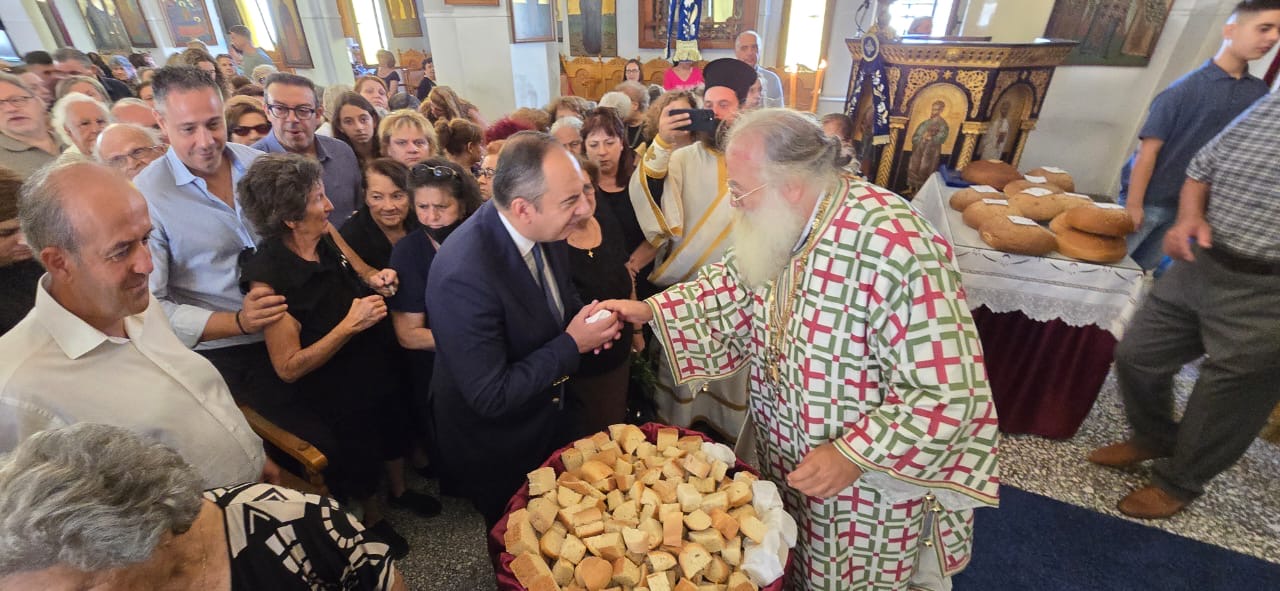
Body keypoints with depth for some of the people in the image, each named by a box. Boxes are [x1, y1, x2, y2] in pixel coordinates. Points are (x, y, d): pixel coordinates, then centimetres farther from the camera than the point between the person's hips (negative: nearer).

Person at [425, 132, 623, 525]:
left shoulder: (544, 228, -14)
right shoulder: (464, 275, -38)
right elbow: (491, 398, -32)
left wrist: (584, 319, -15)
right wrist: (572, 344, -27)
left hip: (548, 418, 6)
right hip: (496, 453, -6)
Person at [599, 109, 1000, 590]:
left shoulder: (893, 246, -33)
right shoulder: (780, 224, -8)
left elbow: (949, 393, -29)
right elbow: (733, 283, 5)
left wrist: (853, 456, -29)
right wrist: (650, 309, -7)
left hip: (870, 476, -6)